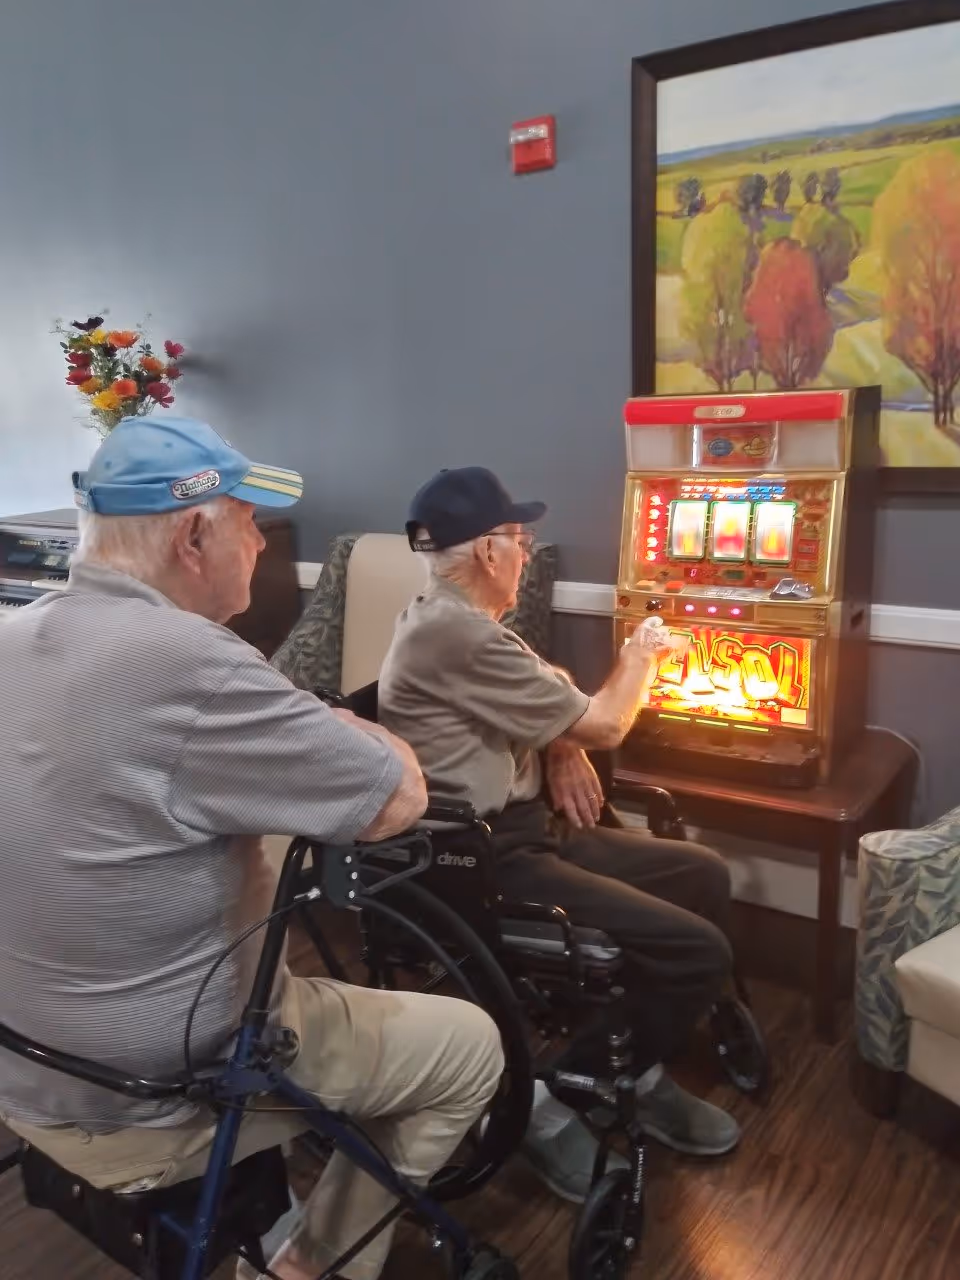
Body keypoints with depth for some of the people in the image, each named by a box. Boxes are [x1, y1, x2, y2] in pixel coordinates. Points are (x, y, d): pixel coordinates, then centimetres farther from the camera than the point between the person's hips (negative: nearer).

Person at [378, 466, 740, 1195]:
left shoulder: (455, 622, 11)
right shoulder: (454, 634, -23)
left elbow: (543, 694, 23)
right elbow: (605, 726, -15)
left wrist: (564, 747, 0)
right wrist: (643, 655, 5)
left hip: (522, 830, 11)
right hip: (488, 863, -11)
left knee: (704, 876, 12)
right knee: (699, 950, -15)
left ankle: (638, 1074, 21)